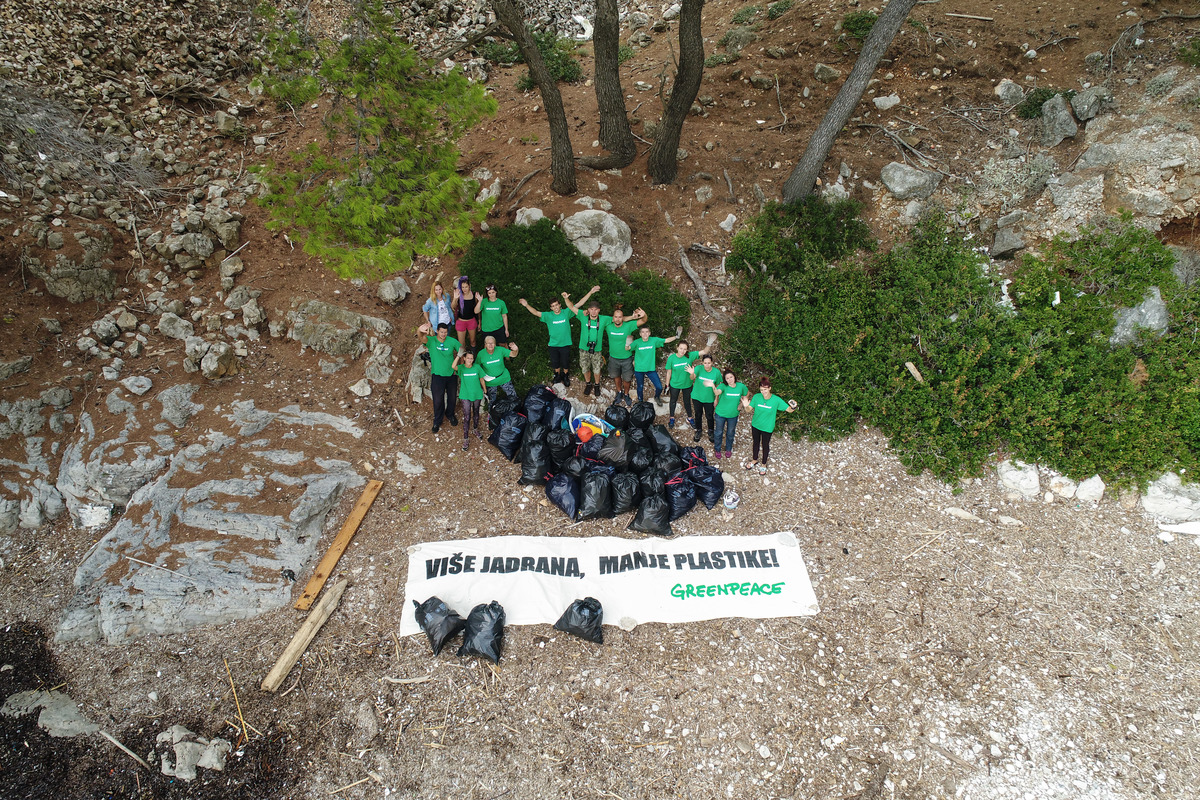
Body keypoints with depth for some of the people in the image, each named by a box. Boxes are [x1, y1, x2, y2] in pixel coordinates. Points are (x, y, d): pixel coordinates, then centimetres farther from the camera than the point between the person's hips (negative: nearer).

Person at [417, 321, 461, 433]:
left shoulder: (452, 341, -12)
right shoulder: (431, 341, -17)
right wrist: (420, 331, -64)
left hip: (451, 374, 2)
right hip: (437, 375, -2)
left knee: (452, 396, 18)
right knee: (438, 399, 6)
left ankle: (450, 414, 46)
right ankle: (437, 421, 28)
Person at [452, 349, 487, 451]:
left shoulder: (477, 367, -7)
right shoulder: (461, 368, -12)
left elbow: (481, 379, 4)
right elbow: (453, 366, -34)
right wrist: (458, 355, -44)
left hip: (477, 394, 2)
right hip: (465, 396, -2)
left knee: (476, 413, 21)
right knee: (466, 417, -3)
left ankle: (476, 430, 45)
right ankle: (466, 439, 5)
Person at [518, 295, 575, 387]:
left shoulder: (566, 313, -8)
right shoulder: (548, 315, -7)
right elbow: (536, 313, -16)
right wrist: (526, 305, -29)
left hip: (565, 344, -1)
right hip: (553, 344, 1)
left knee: (565, 363, 14)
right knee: (555, 362, 19)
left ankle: (566, 376, 41)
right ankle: (558, 375, 47)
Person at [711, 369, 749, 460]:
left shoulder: (741, 386, -12)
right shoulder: (723, 386, -22)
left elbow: (747, 394, 9)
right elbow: (718, 392, -45)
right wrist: (713, 387, -67)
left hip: (733, 415, 2)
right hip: (720, 414, -2)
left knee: (730, 433, 21)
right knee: (719, 432, 15)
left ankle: (728, 449, 47)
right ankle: (718, 450, 40)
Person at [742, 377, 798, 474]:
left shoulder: (776, 400, -23)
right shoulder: (756, 397, -18)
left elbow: (789, 410, -19)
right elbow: (749, 409, -11)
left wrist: (793, 407, -42)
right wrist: (746, 406, -34)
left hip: (767, 428, -2)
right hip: (755, 425, 2)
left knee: (765, 445, 17)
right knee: (756, 442, 24)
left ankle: (763, 464, 41)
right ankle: (754, 459, 49)